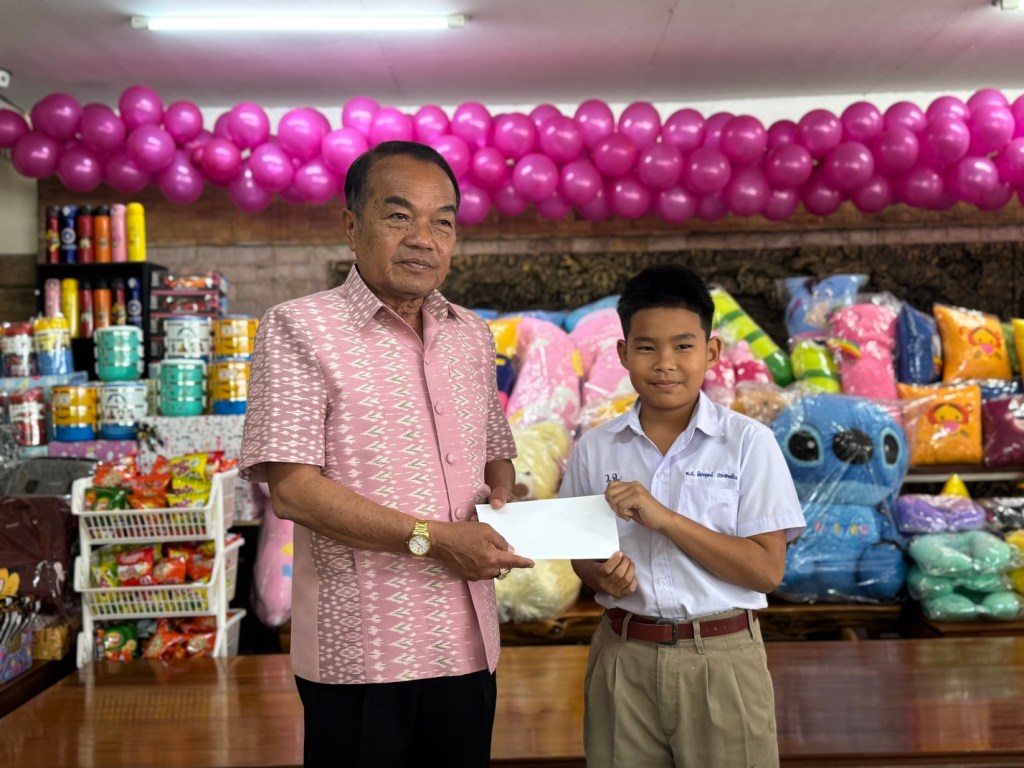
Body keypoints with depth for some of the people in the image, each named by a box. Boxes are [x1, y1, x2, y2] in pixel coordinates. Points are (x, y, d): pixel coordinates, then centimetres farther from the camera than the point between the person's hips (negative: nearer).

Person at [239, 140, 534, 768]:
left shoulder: (473, 335, 12)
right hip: (360, 651, -5)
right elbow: (291, 489, -15)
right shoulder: (299, 328, -7)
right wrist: (430, 539, -18)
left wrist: (502, 499, -1)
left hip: (467, 644, 6)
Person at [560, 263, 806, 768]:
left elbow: (767, 569, -10)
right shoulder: (595, 449, 2)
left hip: (721, 659, -2)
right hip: (623, 657, 2)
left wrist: (665, 518, -18)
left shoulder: (748, 443, -6)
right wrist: (603, 577, -12)